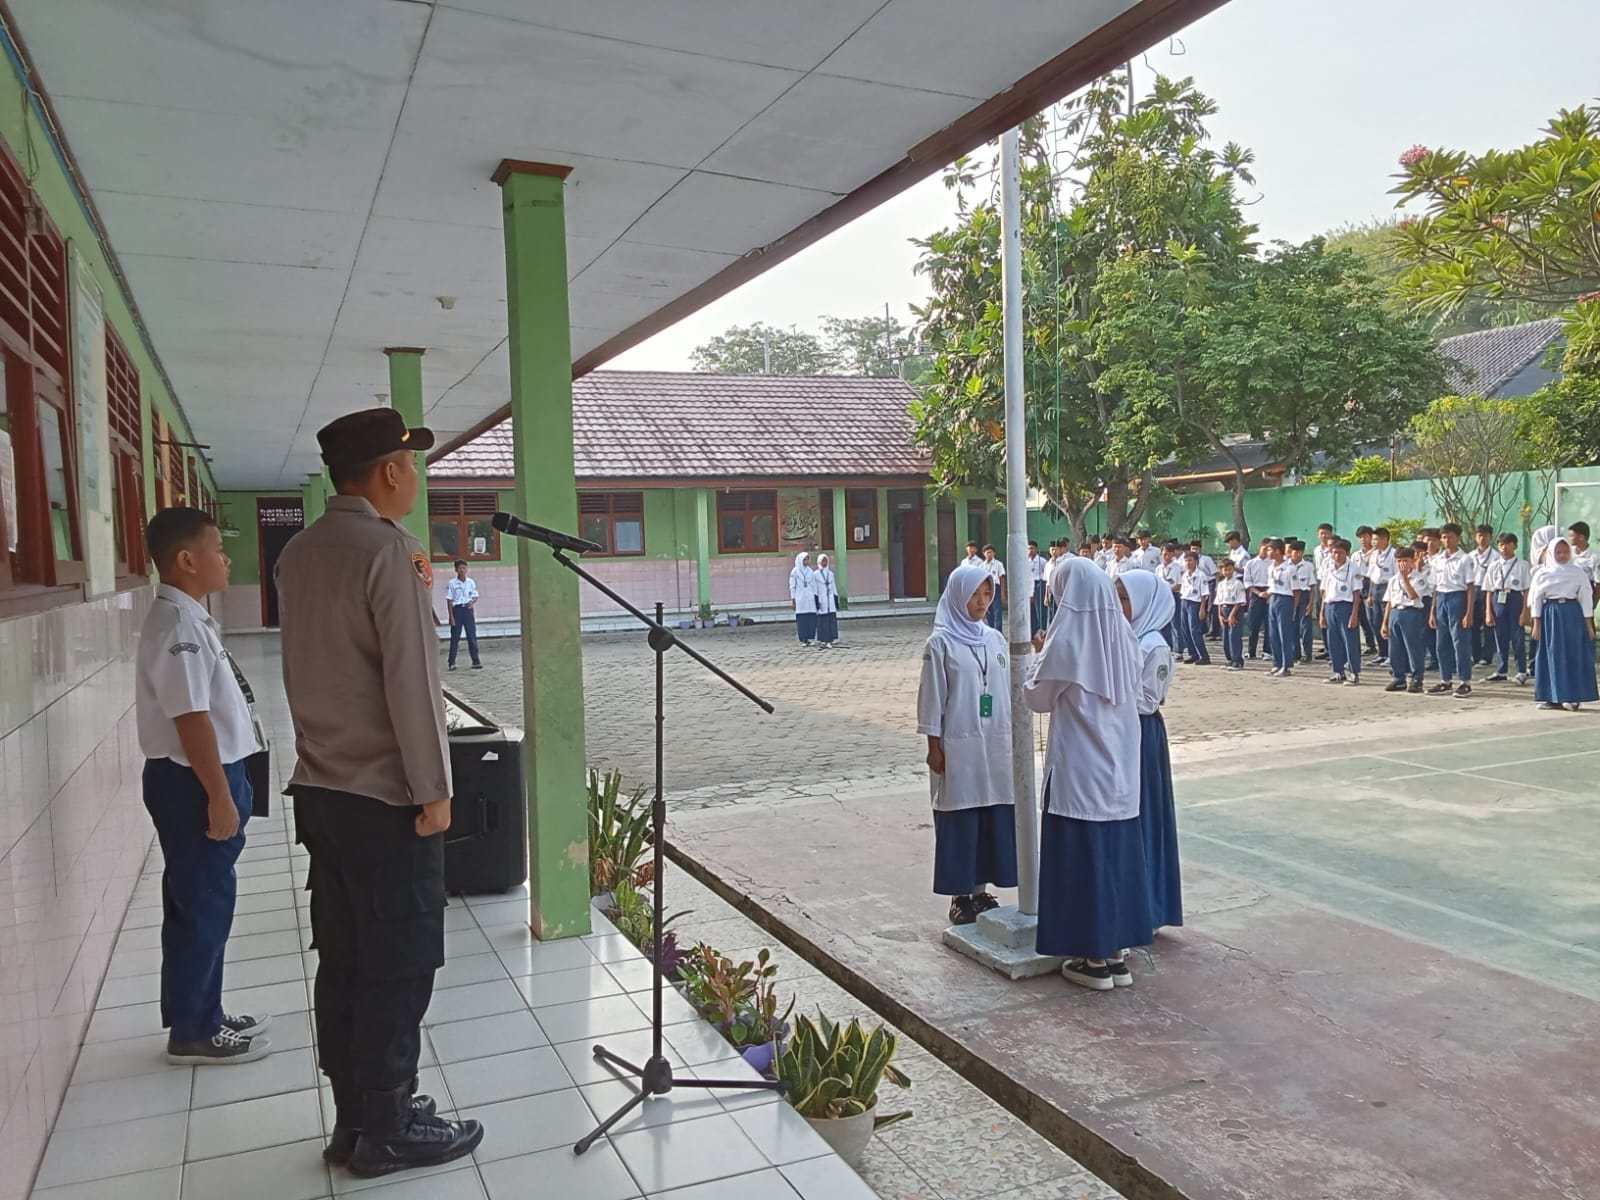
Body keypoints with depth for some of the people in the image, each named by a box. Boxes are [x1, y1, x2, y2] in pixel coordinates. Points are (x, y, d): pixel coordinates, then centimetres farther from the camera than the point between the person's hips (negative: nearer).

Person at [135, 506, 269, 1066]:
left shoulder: (188, 618, 12)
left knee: (202, 904, 17)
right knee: (202, 906, 1)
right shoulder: (178, 626, -20)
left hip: (202, 778, 10)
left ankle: (203, 1016, 29)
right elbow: (191, 719, -24)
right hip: (193, 783, -10)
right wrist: (219, 796, -22)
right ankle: (193, 1032, 14)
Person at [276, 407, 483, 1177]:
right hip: (384, 794, -8)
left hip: (321, 788, 8)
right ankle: (386, 1132, 15)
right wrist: (433, 789, -14)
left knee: (343, 961, 15)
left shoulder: (298, 553, 9)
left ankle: (355, 1117, 26)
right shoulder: (387, 548, -16)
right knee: (398, 966, 3)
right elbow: (409, 677, -19)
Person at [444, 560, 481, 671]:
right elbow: (449, 600, -2)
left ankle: (476, 661, 7)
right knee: (455, 637, 2)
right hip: (457, 609, -2)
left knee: (472, 636, 2)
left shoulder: (471, 582, 4)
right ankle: (452, 663, 8)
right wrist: (451, 616, -7)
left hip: (468, 609, 2)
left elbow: (475, 596, 12)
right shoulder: (452, 583, -3)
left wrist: (473, 602, -12)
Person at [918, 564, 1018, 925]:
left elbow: (1008, 690, 12)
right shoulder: (941, 643, -6)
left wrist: (1013, 739, 10)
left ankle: (981, 891, 21)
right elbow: (932, 697, -6)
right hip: (958, 747, -5)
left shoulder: (995, 639, 8)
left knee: (994, 818, 8)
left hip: (996, 747, 5)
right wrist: (934, 746, -8)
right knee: (960, 821, 2)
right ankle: (960, 896, 13)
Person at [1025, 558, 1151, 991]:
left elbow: (1037, 698, -6)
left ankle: (1095, 959, 10)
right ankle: (1117, 952, 21)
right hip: (1119, 766, 7)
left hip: (1079, 769, -7)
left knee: (1083, 853, 2)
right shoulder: (1123, 637, 3)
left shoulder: (1067, 641, -16)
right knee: (1117, 850, 13)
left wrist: (1040, 655, 9)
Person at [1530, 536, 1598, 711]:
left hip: (1573, 615, 0)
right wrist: (1536, 625, 0)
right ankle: (1553, 697, 9)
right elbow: (1536, 600, 4)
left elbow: (1585, 599, 3)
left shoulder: (1579, 573, 3)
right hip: (1551, 616, 0)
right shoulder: (1543, 573, 3)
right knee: (1553, 656, 3)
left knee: (1575, 656, 0)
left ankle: (1574, 697, 6)